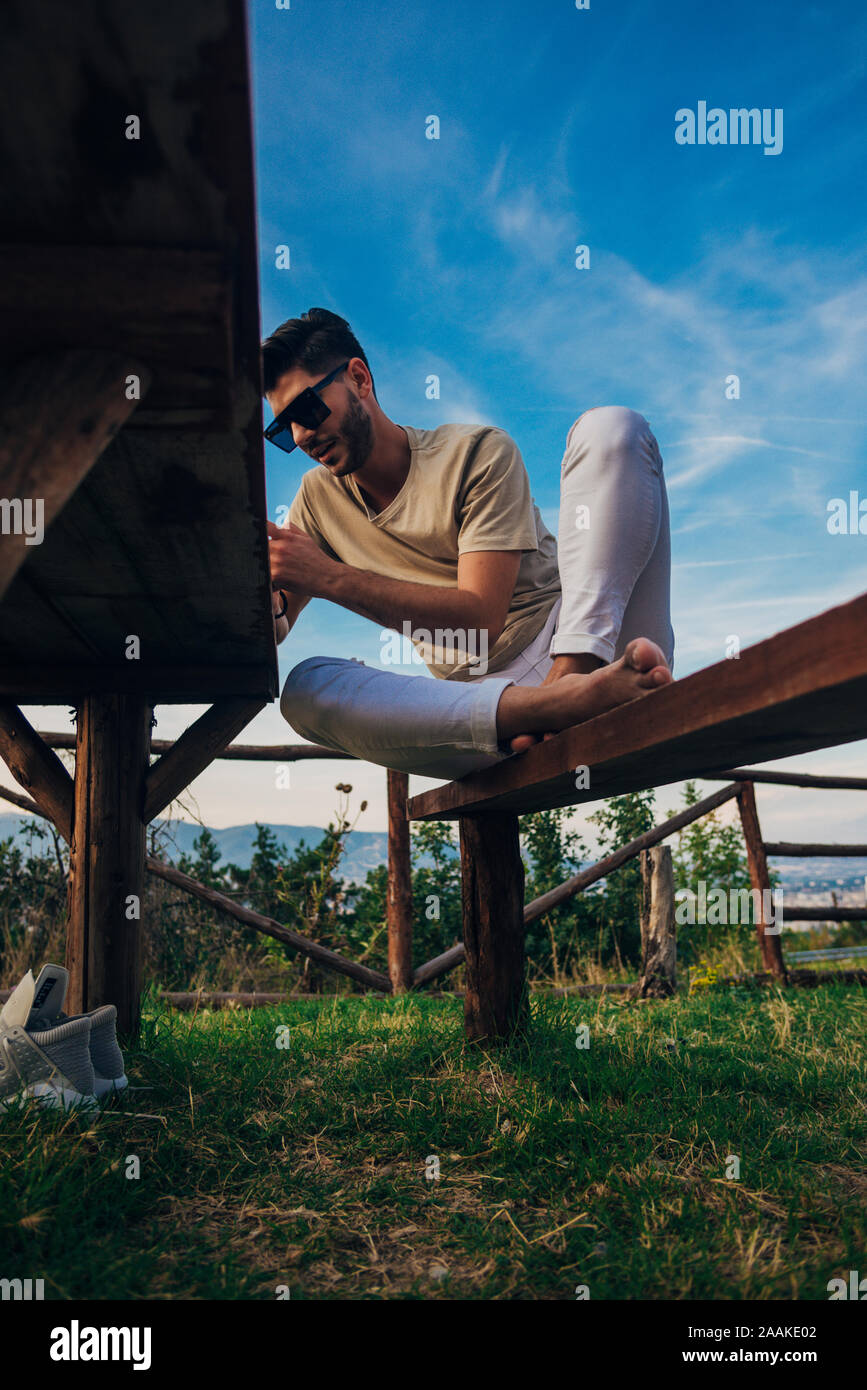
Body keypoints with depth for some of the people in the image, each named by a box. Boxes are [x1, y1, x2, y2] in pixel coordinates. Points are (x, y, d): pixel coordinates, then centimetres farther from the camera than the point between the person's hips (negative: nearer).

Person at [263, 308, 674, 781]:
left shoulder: (478, 452, -1)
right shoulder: (320, 497, 16)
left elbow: (480, 619, -13)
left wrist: (331, 578, -19)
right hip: (477, 696, 3)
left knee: (610, 426, -17)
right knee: (304, 687, -25)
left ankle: (574, 678, -37)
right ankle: (565, 703, -42)